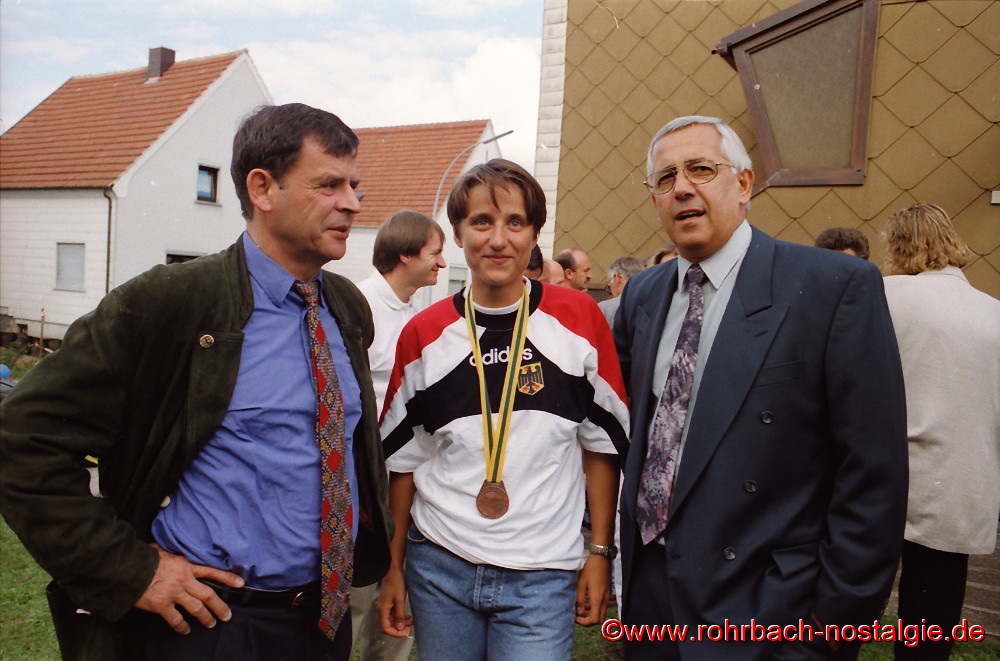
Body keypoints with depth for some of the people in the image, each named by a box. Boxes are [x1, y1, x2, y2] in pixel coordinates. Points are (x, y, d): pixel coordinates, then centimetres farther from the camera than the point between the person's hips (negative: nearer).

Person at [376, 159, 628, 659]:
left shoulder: (579, 318, -5)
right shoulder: (424, 334, -1)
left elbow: (603, 443, 1)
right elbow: (404, 459, 6)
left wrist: (600, 553, 0)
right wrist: (393, 565, 7)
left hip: (542, 576, -2)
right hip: (438, 566, 2)